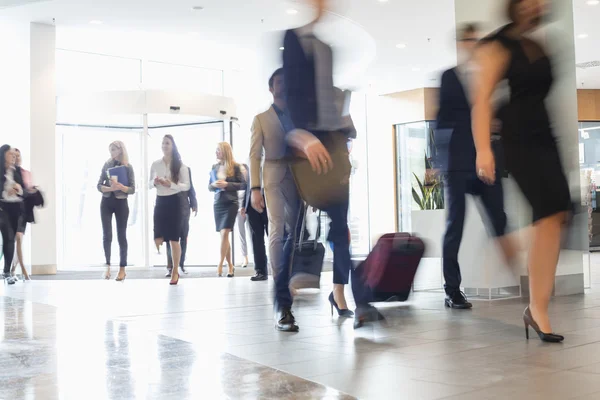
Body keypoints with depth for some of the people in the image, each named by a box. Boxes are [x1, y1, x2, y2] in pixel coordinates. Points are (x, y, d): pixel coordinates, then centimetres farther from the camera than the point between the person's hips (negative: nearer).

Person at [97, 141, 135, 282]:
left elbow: (132, 189, -5)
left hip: (121, 203, -2)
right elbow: (99, 186, 0)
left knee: (122, 236, 2)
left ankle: (122, 269, 7)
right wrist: (110, 188, -19)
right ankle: (108, 266, 9)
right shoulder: (107, 165, 4)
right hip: (106, 203, 2)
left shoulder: (128, 167, -2)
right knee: (107, 235, -2)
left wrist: (121, 187, -23)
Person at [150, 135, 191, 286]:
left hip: (174, 202, -3)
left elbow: (187, 186, -5)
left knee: (174, 239, -2)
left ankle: (175, 272, 11)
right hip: (160, 202, 3)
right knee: (158, 239, -5)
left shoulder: (180, 165, -3)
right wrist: (154, 182, -10)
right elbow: (149, 183, 13)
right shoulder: (155, 164, 7)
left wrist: (171, 184, -19)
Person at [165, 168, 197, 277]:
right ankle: (170, 267, 1)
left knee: (184, 237, 7)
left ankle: (182, 264, 19)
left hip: (184, 207, 2)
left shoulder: (186, 169, 6)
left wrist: (194, 205, 4)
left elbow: (190, 188, 8)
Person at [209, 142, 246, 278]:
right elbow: (209, 187, 15)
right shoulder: (214, 167, 10)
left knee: (224, 233, -15)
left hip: (231, 203, -5)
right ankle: (230, 266, 15)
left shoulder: (235, 166, -3)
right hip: (218, 204, 5)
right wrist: (214, 185, -8)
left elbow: (243, 185, -4)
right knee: (223, 235, 6)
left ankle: (220, 264, -10)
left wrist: (227, 184, -15)